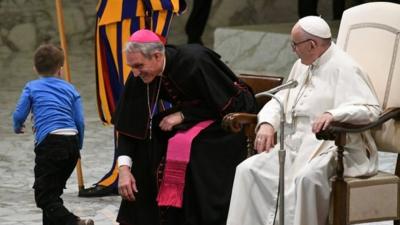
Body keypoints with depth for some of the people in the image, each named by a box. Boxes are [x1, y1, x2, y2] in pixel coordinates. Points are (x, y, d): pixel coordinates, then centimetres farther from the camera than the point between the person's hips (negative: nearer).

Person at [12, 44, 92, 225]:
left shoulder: (32, 87, 8)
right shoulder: (69, 89, 15)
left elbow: (19, 115, 4)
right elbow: (80, 122, 9)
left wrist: (18, 127, 27)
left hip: (50, 143, -5)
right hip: (71, 142, 5)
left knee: (44, 196, -7)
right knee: (53, 191, 22)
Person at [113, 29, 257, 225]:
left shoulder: (193, 61, -31)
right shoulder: (140, 76, -13)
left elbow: (227, 104, -22)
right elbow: (128, 125, -9)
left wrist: (183, 115, -24)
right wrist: (124, 168, -19)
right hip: (187, 120, 7)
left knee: (184, 144, -30)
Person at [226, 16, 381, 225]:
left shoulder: (344, 68, -8)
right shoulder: (301, 67, 18)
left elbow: (371, 109, -18)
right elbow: (281, 99, 21)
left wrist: (334, 114, -35)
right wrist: (267, 124, -1)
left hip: (332, 147, -8)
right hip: (296, 145, 8)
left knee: (305, 177, -38)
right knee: (248, 170, -10)